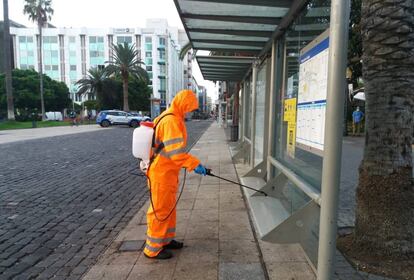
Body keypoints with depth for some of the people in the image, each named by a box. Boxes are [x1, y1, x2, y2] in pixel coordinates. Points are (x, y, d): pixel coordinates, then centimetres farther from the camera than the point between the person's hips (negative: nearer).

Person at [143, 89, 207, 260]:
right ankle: (153, 249, 15)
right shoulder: (171, 121, -21)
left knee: (169, 207, 20)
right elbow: (176, 151, -30)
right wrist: (194, 164, -28)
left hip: (167, 171, 10)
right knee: (160, 210, 1)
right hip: (162, 173, -10)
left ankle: (166, 239, 35)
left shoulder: (168, 117, 13)